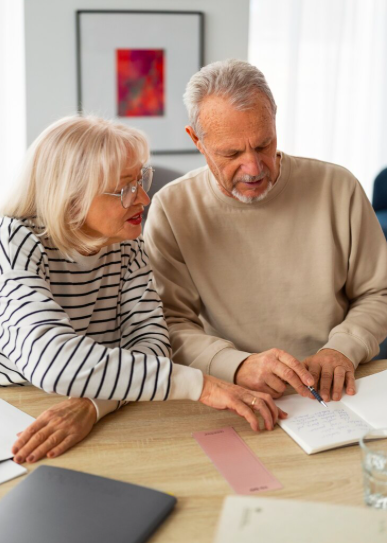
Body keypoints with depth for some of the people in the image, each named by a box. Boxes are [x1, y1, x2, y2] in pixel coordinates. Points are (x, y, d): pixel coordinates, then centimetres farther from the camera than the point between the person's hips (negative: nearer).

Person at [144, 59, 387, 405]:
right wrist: (238, 366, -24)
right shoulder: (172, 209, -3)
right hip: (232, 401, 0)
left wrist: (342, 349, -10)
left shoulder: (337, 188, 1)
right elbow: (169, 324, -7)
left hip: (334, 396, 1)